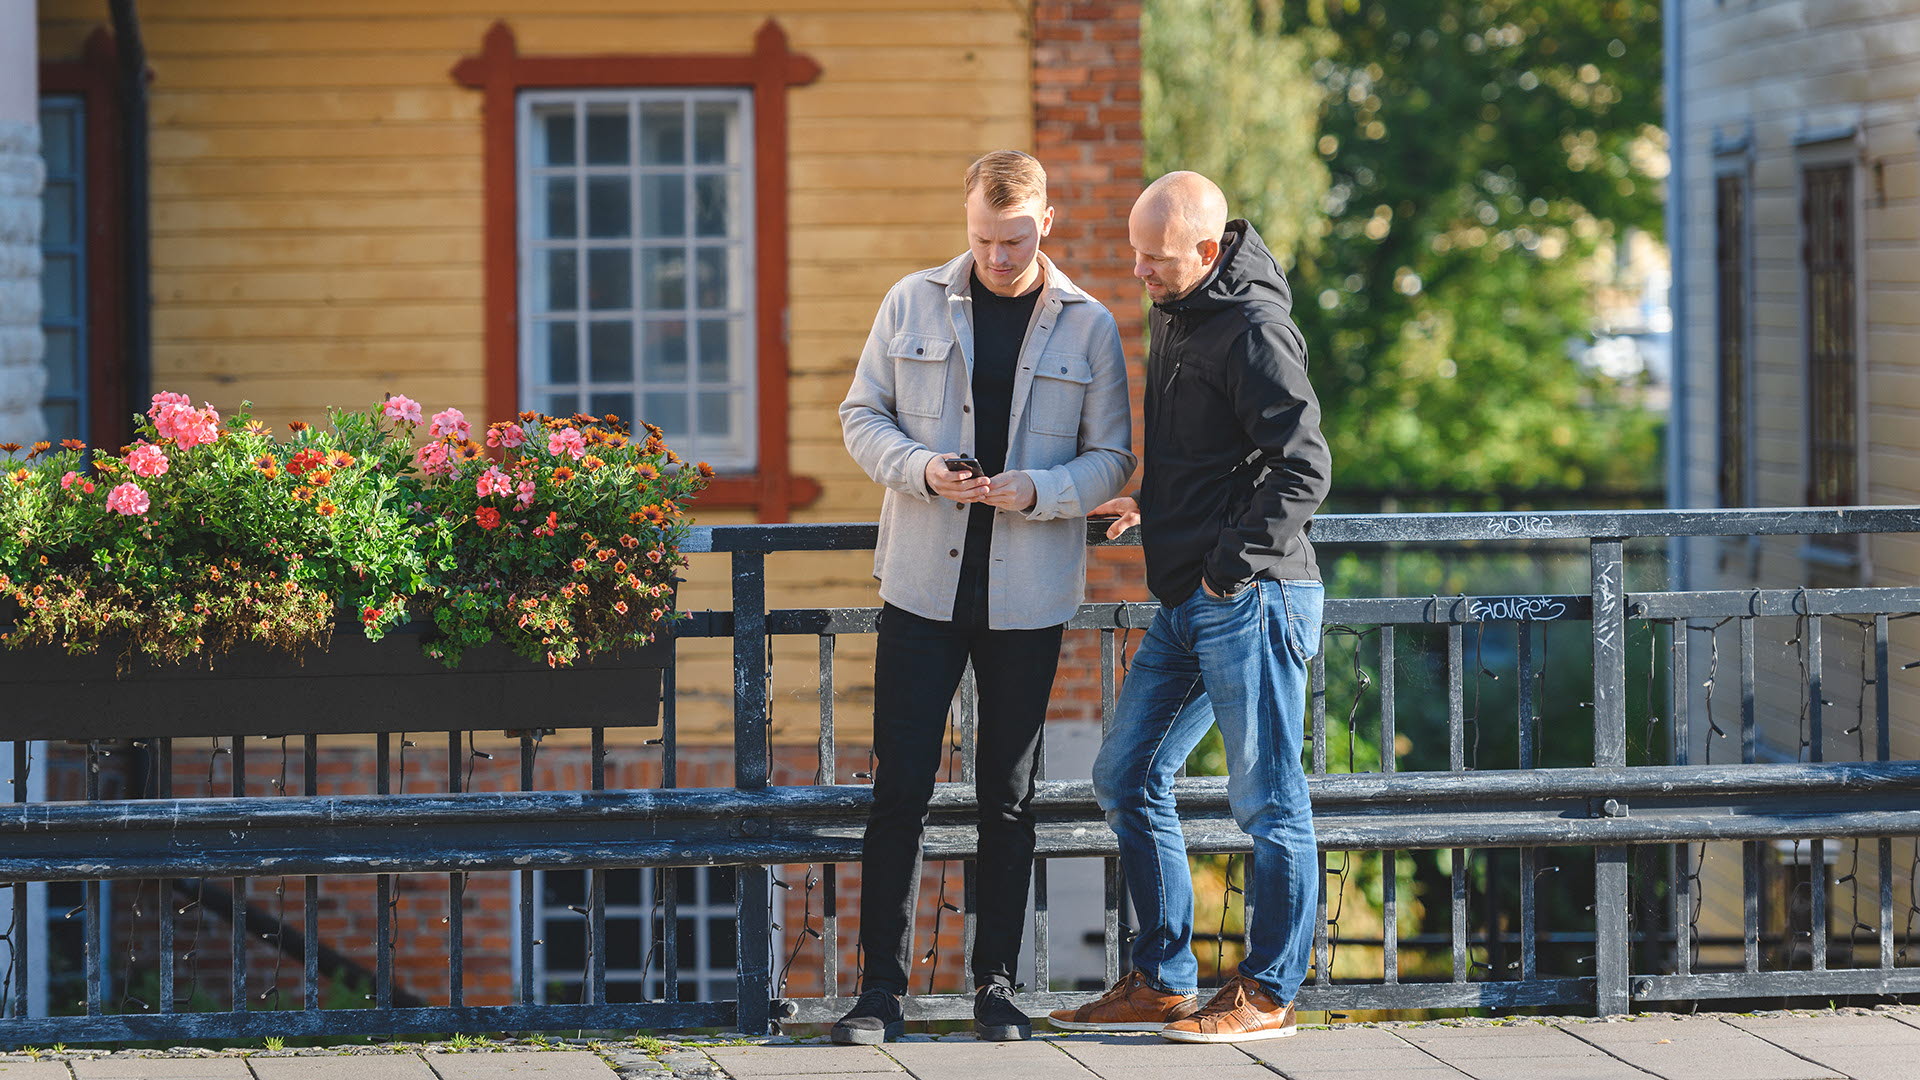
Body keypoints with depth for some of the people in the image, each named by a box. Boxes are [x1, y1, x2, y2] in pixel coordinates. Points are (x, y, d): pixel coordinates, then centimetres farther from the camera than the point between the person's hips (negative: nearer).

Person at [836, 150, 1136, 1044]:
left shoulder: (1088, 326, 2)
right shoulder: (913, 303, 4)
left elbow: (1111, 458, 3)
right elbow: (862, 414, 7)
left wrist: (1035, 491, -16)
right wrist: (919, 468, -13)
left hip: (1027, 596, 0)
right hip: (923, 584, 0)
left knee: (1008, 795, 7)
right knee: (900, 785, -3)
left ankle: (996, 985, 15)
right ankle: (881, 987, 2)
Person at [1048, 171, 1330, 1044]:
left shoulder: (1252, 329, -15)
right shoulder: (1172, 314, 14)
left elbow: (1302, 466, -21)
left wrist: (1233, 562, -21)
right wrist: (1154, 507, 22)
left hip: (1251, 599, -10)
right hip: (1184, 602, 10)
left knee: (1267, 798, -2)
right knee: (1127, 778, 12)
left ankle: (1266, 995, 5)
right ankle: (1161, 984, 18)